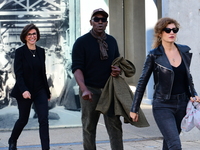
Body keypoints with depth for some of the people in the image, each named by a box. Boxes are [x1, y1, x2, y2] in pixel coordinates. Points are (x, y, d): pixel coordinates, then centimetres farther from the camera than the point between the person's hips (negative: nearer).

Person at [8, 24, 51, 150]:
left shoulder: (41, 51, 6)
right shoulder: (20, 52, -7)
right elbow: (18, 74, -14)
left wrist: (47, 91, 15)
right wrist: (24, 90, -28)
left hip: (40, 91, 3)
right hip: (25, 91, -3)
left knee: (44, 119, -8)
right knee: (23, 119, 11)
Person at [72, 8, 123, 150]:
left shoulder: (112, 41, 12)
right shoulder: (81, 42, -2)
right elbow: (77, 68, -10)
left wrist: (118, 69, -3)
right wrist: (84, 89, -24)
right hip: (90, 90, -3)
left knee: (115, 126, -2)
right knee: (89, 127, 4)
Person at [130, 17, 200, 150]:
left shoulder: (185, 51, 5)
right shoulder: (154, 55, -8)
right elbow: (142, 82, -2)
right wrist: (134, 109, 0)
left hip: (182, 104, 5)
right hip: (163, 106, -5)